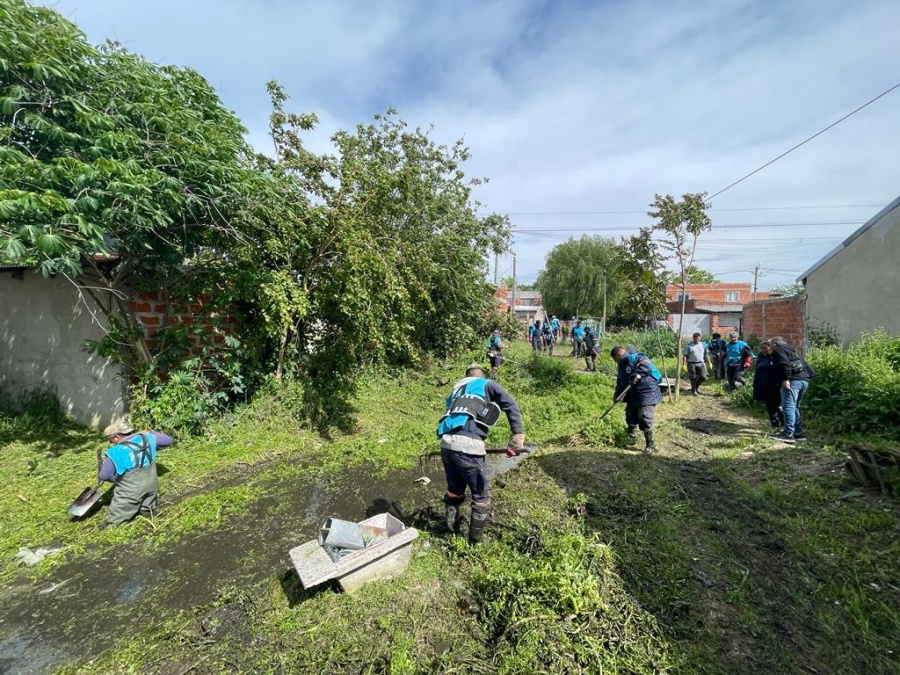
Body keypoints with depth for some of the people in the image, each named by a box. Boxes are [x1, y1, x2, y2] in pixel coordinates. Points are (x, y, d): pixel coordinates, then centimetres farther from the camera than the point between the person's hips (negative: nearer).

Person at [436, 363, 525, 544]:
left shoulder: (457, 388, 29)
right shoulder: (487, 385, 13)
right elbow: (511, 405, -2)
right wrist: (517, 435, -6)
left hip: (446, 443, 6)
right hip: (466, 446, -6)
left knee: (454, 491, 25)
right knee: (481, 496, 13)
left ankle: (453, 533, 41)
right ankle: (475, 541, 25)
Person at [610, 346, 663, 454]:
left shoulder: (634, 358, -15)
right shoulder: (622, 366, 15)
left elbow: (646, 364, -33)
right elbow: (620, 383, 15)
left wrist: (637, 374, -40)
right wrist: (617, 394, 2)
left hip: (647, 393, -10)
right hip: (633, 395, 10)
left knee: (645, 418, -13)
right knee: (630, 416, 15)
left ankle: (650, 444, 0)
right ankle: (632, 437, 35)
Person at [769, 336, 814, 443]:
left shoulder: (777, 350, 3)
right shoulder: (792, 351, 30)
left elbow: (785, 364, -16)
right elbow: (805, 366, 25)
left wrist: (786, 379, -19)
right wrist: (807, 376, 22)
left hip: (793, 380, -10)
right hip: (804, 380, 10)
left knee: (788, 407, -11)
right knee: (795, 407, 18)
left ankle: (788, 434, -14)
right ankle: (798, 433, 19)